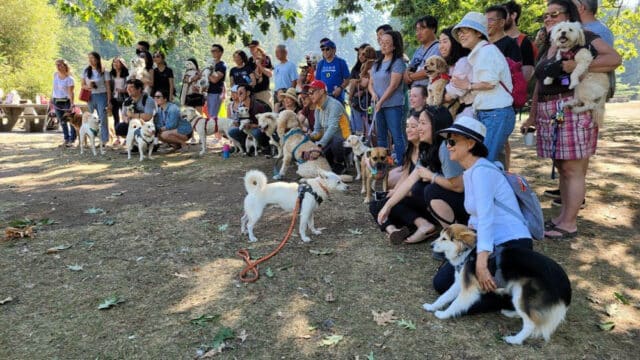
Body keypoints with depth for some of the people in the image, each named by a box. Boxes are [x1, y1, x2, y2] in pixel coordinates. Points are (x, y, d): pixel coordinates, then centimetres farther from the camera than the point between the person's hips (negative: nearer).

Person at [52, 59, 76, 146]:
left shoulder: (69, 78, -14)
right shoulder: (55, 75, 6)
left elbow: (70, 92, -20)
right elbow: (55, 87, 18)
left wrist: (72, 104, -29)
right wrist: (52, 98, 19)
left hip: (66, 101, -7)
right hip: (56, 101, 7)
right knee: (62, 122, 12)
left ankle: (71, 140, 3)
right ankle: (66, 139, 22)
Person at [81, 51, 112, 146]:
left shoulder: (104, 72, -1)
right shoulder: (85, 71, 9)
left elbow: (108, 87, -1)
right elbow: (83, 85, 13)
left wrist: (109, 101, -5)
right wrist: (88, 86, -11)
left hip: (101, 96, -4)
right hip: (90, 97, 4)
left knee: (102, 119, -6)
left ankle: (104, 141, -1)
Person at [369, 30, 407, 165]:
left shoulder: (398, 63, -7)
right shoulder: (377, 63, 15)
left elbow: (393, 85, -13)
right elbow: (370, 83, 16)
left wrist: (381, 102, -15)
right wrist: (373, 93, -6)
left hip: (393, 105, -7)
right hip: (378, 105, 7)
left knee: (396, 136, -6)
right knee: (381, 137, 12)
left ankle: (400, 164, -2)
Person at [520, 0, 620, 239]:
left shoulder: (582, 37, -1)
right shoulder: (548, 48, 21)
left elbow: (614, 59, -15)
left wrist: (569, 66, -21)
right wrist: (532, 116, 17)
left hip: (573, 110, -7)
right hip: (550, 114, 8)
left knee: (573, 169, -5)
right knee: (562, 168, 11)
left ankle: (569, 224, 1)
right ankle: (563, 216, 18)